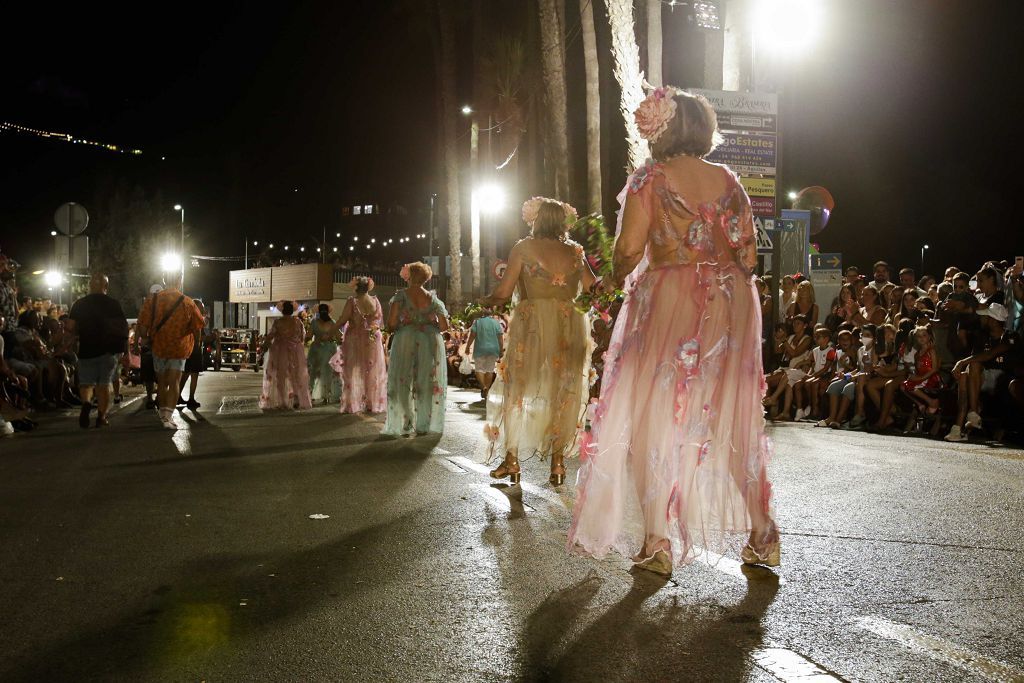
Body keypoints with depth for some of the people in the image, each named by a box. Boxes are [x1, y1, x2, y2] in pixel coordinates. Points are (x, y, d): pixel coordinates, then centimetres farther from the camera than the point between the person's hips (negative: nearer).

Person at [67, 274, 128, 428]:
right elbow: (123, 328, -2)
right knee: (105, 383, 8)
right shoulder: (113, 303, -1)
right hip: (109, 350, 0)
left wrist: (82, 333, 16)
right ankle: (101, 416, 8)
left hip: (87, 349, 0)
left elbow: (72, 328, -5)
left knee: (86, 382, 10)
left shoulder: (80, 304, 0)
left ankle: (86, 403, -19)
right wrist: (122, 350, 8)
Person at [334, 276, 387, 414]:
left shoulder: (352, 302, -12)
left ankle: (352, 404, 4)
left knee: (353, 373, 5)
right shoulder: (375, 301, -3)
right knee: (373, 372, 10)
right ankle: (372, 404, 11)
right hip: (373, 340, 2)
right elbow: (380, 320, 3)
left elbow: (342, 320, -12)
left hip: (355, 340, -2)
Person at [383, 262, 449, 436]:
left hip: (405, 339, -2)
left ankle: (405, 426, 9)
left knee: (402, 384, 8)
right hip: (430, 340, 2)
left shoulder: (401, 296, -3)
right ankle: (423, 426, 11)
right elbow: (444, 326, 4)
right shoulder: (433, 298, 5)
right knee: (427, 383, 9)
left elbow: (391, 324, -9)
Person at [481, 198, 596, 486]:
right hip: (571, 325, 2)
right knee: (564, 392, 8)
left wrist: (484, 302, 14)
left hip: (533, 324, -2)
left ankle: (511, 460, 10)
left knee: (518, 389, 8)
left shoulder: (523, 248, 0)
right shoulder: (575, 251, 8)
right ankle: (557, 462, 7)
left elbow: (503, 293, -4)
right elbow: (594, 289, 5)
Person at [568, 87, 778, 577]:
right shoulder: (727, 180, 8)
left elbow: (629, 249, -10)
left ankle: (658, 543, 1)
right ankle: (762, 536, 15)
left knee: (655, 416, 3)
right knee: (735, 418, 12)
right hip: (732, 302, 5)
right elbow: (748, 253, 7)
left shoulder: (649, 178, -4)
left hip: (668, 299, -4)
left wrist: (615, 280, 10)